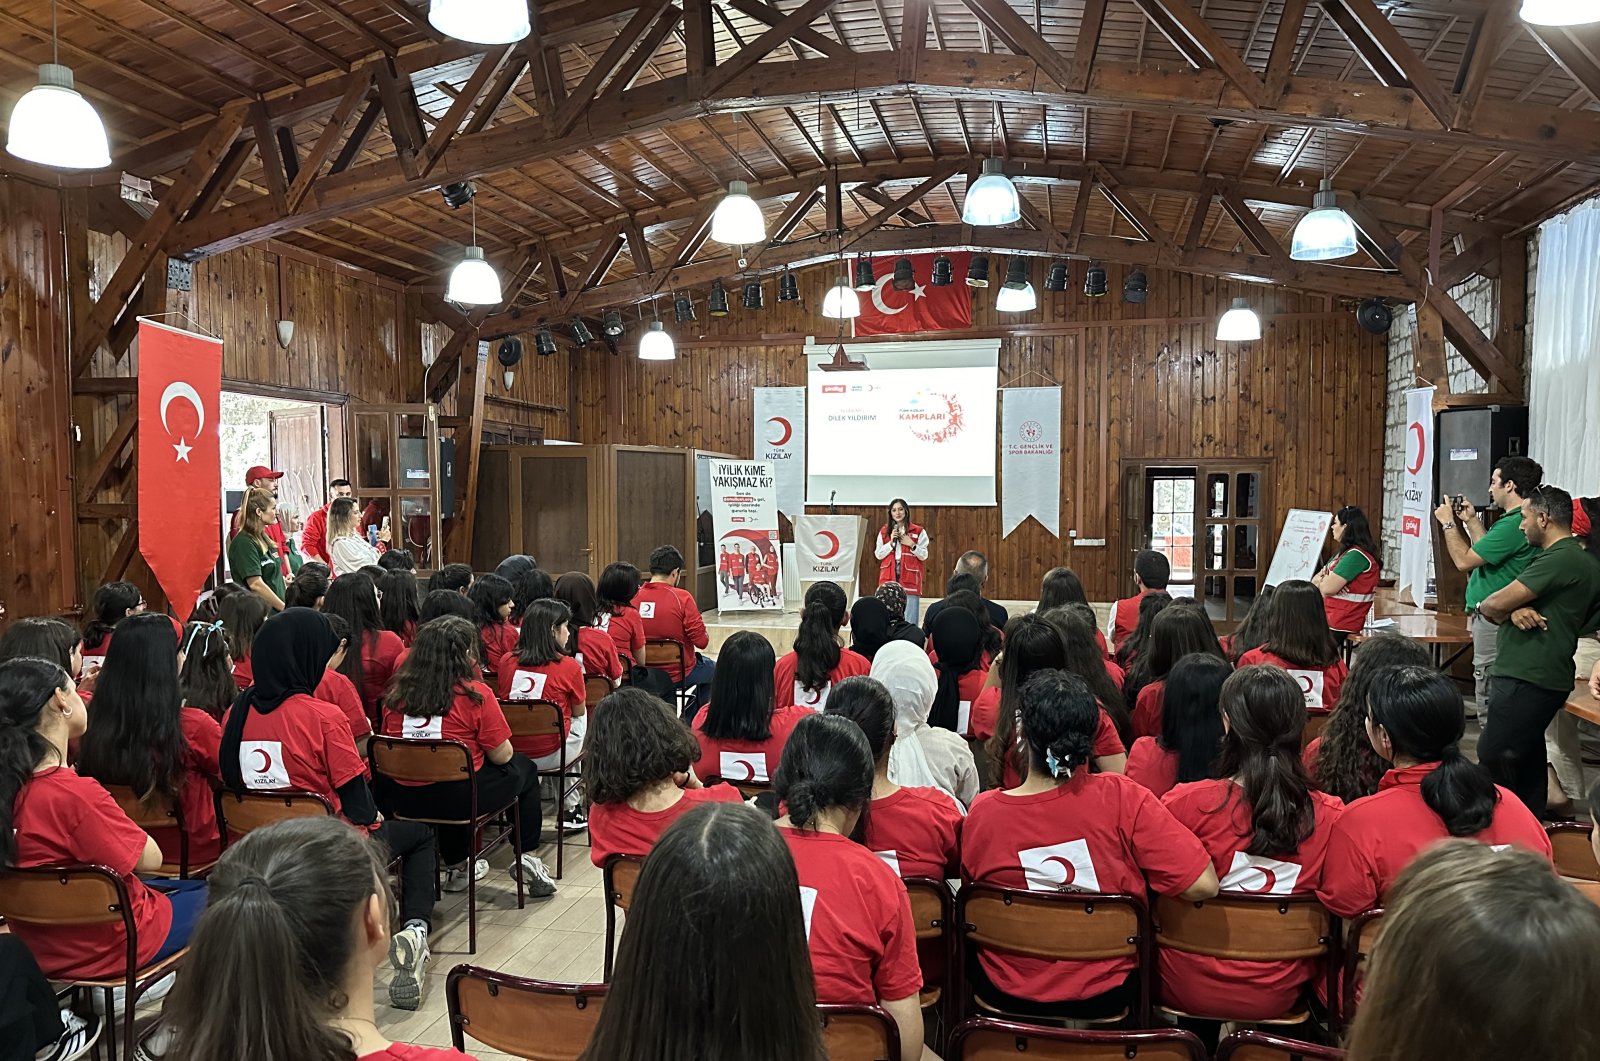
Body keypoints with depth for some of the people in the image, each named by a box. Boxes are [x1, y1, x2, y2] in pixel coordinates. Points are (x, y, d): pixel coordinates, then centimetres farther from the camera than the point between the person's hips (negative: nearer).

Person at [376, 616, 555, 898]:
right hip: (461, 800, -5)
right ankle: (528, 858, 19)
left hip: (404, 800, 5)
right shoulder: (475, 694, -14)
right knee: (524, 769, 22)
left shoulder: (396, 694, -1)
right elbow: (502, 756, -8)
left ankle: (456, 867, 40)